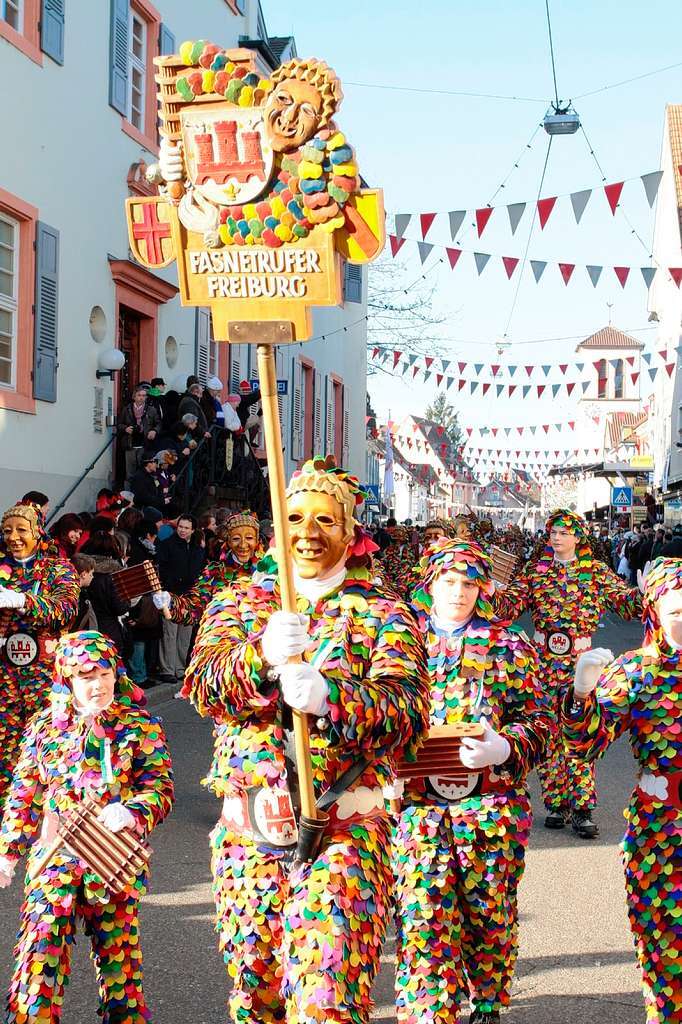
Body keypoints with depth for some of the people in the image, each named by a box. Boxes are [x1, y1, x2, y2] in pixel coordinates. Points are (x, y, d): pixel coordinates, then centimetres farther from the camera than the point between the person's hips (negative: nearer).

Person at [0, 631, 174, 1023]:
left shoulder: (140, 727, 0)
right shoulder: (45, 726, 6)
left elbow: (161, 786, -4)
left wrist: (133, 812, -25)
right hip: (55, 854, 1)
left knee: (118, 949, 9)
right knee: (41, 945, -12)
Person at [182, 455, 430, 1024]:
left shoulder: (383, 613, 3)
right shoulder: (239, 600, 10)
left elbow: (407, 706, -13)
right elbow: (204, 685, -7)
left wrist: (329, 695, -31)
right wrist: (262, 657, -29)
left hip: (345, 826, -3)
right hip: (247, 827, 3)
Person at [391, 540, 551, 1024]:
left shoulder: (508, 645, 6)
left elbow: (540, 719, 2)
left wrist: (506, 747, -17)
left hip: (492, 803, 0)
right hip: (417, 803, 0)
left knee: (491, 914, 9)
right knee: (422, 918, -8)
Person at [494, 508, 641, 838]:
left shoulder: (595, 571, 3)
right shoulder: (535, 571, 5)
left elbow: (627, 602, -2)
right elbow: (509, 605, -4)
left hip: (580, 663, -2)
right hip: (543, 662, 2)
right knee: (548, 734, 6)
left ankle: (582, 808, 2)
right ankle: (556, 803, 18)